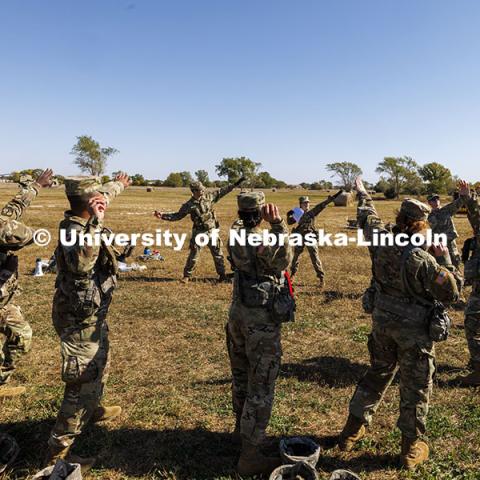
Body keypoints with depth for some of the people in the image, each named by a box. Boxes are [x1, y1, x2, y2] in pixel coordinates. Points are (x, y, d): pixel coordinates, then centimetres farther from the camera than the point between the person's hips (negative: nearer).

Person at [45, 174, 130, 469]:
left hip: (92, 315, 10)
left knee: (100, 367, 29)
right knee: (83, 384, -3)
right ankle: (58, 453, 10)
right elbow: (80, 264, -48)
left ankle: (94, 410, 53)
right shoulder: (74, 230, -25)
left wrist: (119, 185, 40)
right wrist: (95, 224, -47)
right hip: (81, 320, -10)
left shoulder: (83, 223, 1)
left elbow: (104, 195, 23)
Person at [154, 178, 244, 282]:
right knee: (194, 255, 3)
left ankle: (222, 275, 21)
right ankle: (187, 275, 17)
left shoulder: (209, 196, -2)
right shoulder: (189, 205, -7)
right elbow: (178, 215, 0)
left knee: (217, 253, 8)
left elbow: (222, 191, 5)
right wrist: (163, 215, -10)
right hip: (198, 232, -2)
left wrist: (235, 184, 3)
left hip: (212, 231, 2)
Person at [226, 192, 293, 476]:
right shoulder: (262, 242, -21)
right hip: (261, 321, -8)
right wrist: (278, 225, -46)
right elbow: (283, 261, -38)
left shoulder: (235, 234, 2)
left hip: (238, 314, 8)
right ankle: (251, 456, 9)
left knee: (241, 376, 23)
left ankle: (242, 428, 43)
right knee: (261, 387, 1)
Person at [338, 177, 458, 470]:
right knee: (415, 387, 12)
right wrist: (445, 259, -8)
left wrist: (363, 195, 29)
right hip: (414, 329, -5)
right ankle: (412, 446, 27)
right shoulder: (423, 260, -24)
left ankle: (354, 429, 33)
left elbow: (368, 219, 12)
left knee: (378, 373, 23)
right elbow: (450, 294, -15)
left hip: (382, 320, 6)